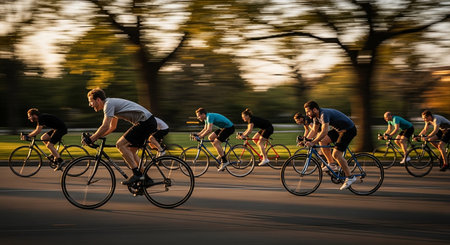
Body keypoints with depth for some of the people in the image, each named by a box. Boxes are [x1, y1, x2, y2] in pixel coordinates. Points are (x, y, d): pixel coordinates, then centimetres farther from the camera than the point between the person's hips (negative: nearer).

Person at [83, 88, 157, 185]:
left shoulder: (109, 104, -10)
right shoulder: (112, 103, 21)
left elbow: (105, 127, -18)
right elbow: (112, 127, 29)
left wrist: (90, 139, -11)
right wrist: (95, 137, 22)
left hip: (145, 122, -10)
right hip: (150, 122, 10)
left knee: (120, 144, -11)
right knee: (130, 151, 14)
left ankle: (137, 174, -12)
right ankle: (146, 179, 14)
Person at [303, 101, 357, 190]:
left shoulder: (324, 114, -28)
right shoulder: (316, 116, 2)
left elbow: (324, 132, -36)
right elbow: (314, 130, 13)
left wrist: (312, 142, -39)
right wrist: (306, 140, 2)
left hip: (349, 130, -9)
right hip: (338, 129, 9)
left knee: (336, 154, -16)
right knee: (322, 141, -3)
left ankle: (350, 177, -6)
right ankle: (332, 164, 6)